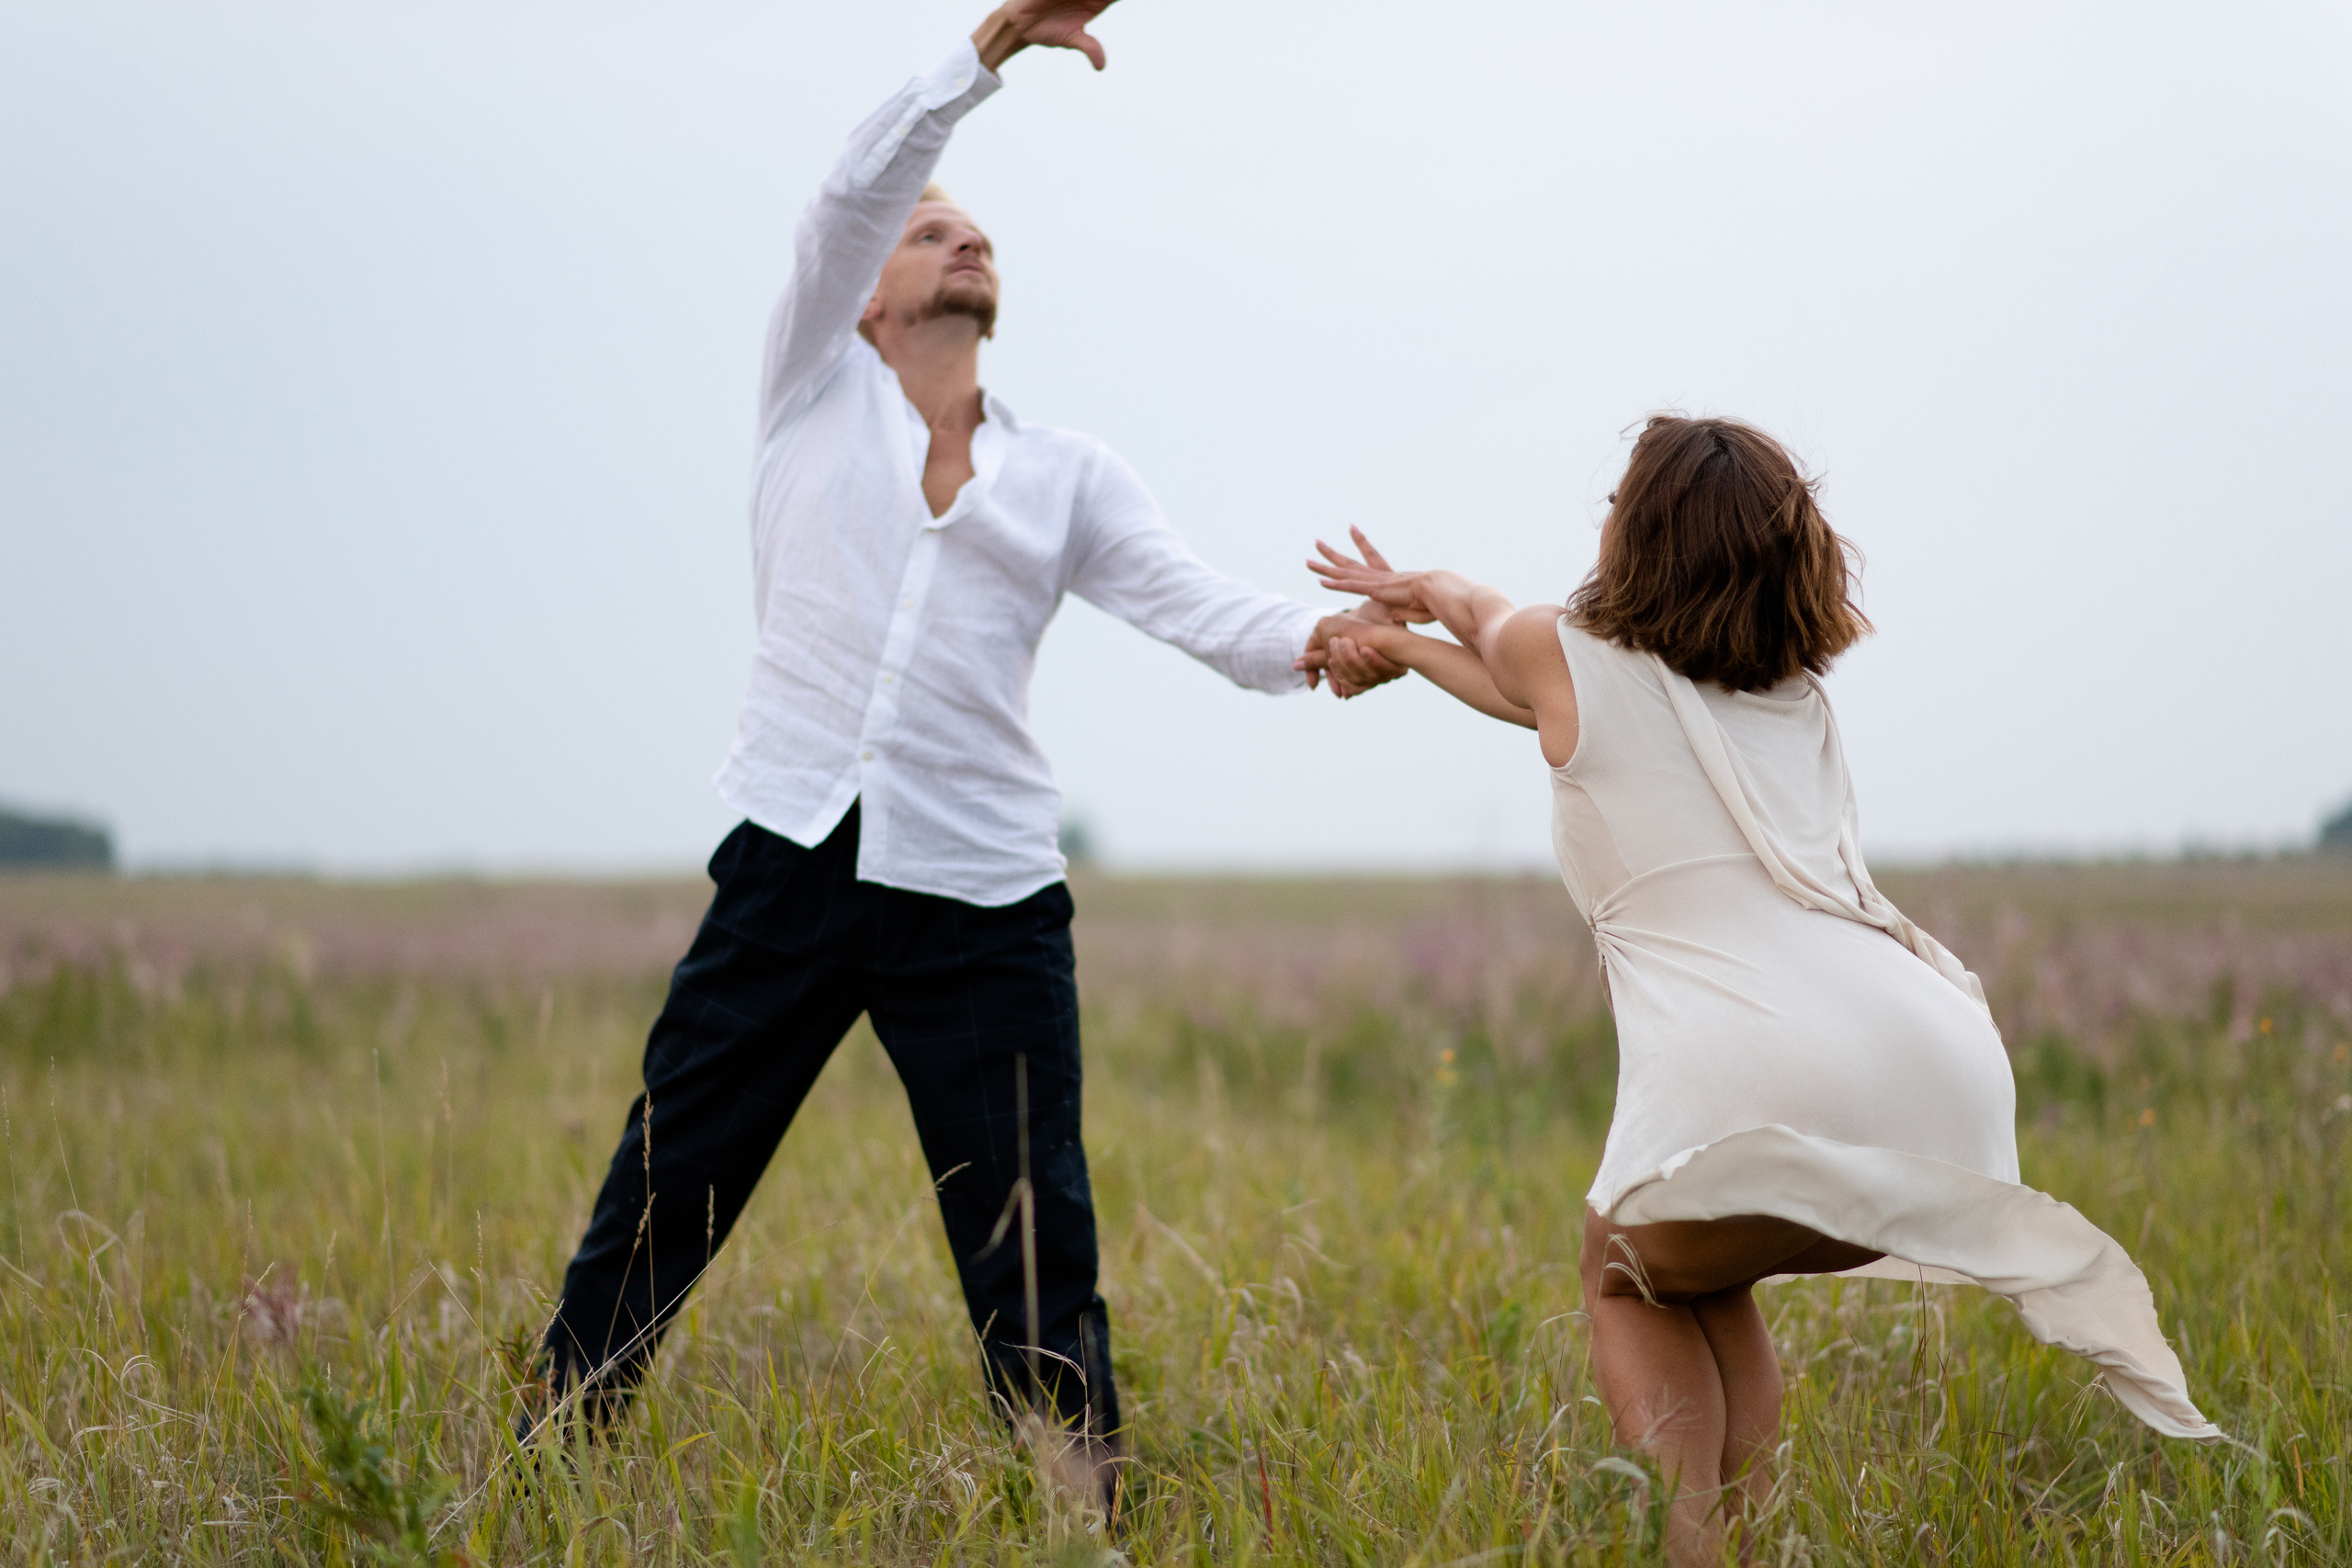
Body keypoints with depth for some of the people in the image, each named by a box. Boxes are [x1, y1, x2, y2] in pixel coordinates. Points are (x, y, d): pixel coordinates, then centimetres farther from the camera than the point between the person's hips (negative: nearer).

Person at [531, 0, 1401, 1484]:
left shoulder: (1068, 475, 14)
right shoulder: (821, 393, 11)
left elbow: (1205, 609, 0)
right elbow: (857, 189, -3)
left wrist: (1321, 639, -21)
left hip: (980, 903, 1)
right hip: (792, 864, -1)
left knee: (1036, 1262, -1)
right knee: (657, 1205, 4)